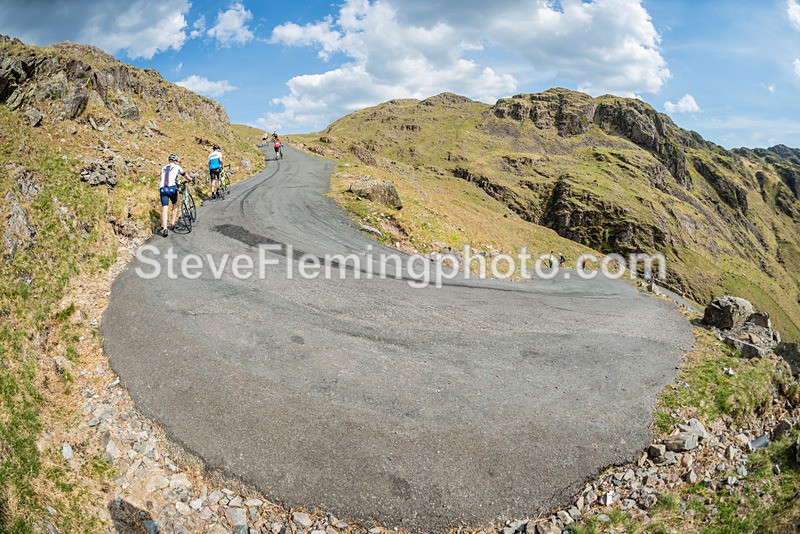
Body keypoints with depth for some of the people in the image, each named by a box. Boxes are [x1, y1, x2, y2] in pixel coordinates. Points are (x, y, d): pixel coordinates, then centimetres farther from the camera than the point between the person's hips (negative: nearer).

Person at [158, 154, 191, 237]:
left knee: (165, 208, -1)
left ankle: (164, 228, -15)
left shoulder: (163, 168, 24)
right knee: (175, 205, 21)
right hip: (172, 188, -3)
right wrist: (191, 179, 50)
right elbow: (185, 175, 31)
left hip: (162, 189, 3)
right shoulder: (177, 167, 14)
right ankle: (173, 224, 16)